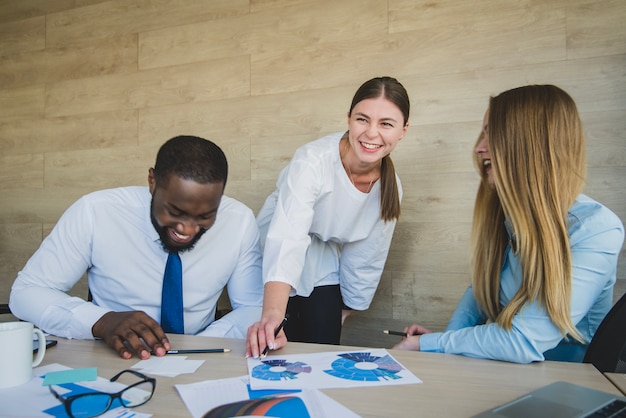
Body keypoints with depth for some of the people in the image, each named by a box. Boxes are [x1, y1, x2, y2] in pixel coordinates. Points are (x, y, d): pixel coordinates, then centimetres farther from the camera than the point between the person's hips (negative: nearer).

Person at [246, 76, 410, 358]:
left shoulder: (390, 188, -11)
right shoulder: (313, 161, -29)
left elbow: (367, 260, 0)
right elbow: (288, 237, -42)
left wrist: (343, 312, 7)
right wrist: (273, 316, -54)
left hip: (323, 276, 4)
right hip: (276, 269, -4)